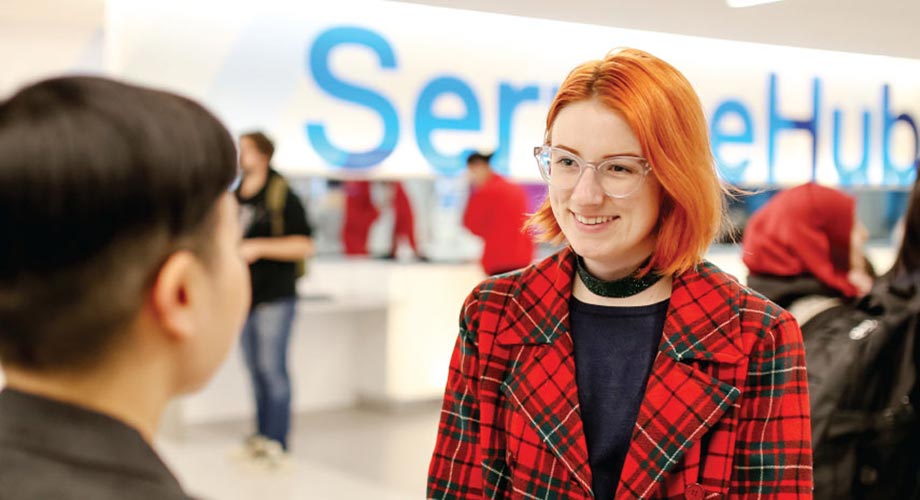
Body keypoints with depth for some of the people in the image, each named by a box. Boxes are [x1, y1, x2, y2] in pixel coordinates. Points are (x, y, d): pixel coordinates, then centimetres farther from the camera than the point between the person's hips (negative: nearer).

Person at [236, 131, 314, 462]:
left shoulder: (282, 196, -8)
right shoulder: (236, 198, 13)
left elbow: (304, 246, -13)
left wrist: (259, 247, -19)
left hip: (275, 297, -7)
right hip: (244, 296, 7)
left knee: (272, 368, -7)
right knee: (255, 369, 12)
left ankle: (276, 442, 0)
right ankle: (261, 437, 21)